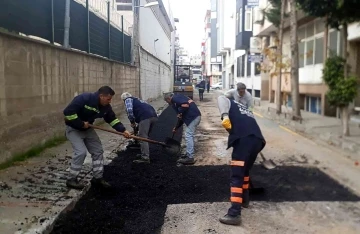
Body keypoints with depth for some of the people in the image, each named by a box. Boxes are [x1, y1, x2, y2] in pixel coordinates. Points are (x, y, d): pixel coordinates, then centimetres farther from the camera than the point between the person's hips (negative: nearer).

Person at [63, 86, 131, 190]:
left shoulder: (105, 107, -10)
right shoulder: (84, 98, -31)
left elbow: (112, 119, 2)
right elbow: (68, 112, -32)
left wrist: (123, 130, -11)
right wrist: (81, 124, -28)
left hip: (87, 129, 7)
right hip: (74, 129, -7)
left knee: (98, 151, 3)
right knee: (81, 152, -19)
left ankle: (97, 178, 15)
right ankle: (71, 179, -3)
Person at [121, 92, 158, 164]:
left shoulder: (128, 100, 15)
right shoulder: (137, 100, 39)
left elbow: (129, 110, -5)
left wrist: (132, 122, 7)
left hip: (145, 117, -8)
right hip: (154, 116, 8)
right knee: (145, 136, 21)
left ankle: (145, 158, -12)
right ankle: (144, 153, 28)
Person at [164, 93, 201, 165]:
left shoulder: (175, 98, -2)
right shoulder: (179, 98, 28)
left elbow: (185, 105, -21)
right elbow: (182, 117, 32)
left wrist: (180, 113, -7)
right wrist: (176, 128, 35)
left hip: (193, 116, -10)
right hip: (195, 116, 10)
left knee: (188, 136, -7)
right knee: (189, 136, 19)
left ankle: (190, 158, -5)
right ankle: (189, 154, 29)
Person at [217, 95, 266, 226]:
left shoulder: (230, 104, 25)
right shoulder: (247, 112, 40)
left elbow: (221, 98, 0)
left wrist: (225, 116, -13)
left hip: (244, 139, -7)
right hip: (258, 140, 7)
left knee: (236, 176, -7)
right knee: (245, 170, 28)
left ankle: (235, 213, -13)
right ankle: (244, 199, 43)